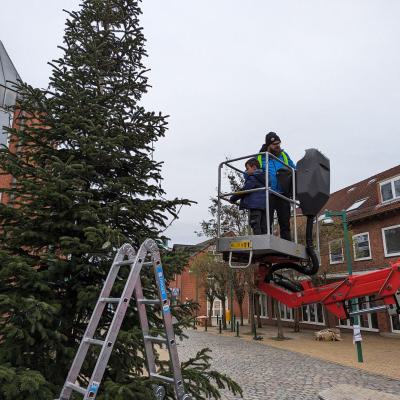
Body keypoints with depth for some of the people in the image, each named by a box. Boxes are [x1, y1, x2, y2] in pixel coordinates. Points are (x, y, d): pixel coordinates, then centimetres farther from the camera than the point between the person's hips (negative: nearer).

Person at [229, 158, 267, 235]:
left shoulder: (253, 178, -6)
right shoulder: (263, 177, 21)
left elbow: (244, 190, -11)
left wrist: (233, 199, -3)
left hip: (254, 205, -9)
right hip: (264, 205, 9)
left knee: (255, 226, -10)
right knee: (263, 226, 6)